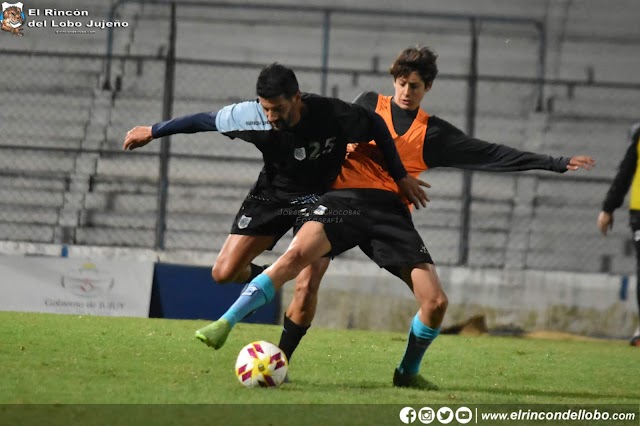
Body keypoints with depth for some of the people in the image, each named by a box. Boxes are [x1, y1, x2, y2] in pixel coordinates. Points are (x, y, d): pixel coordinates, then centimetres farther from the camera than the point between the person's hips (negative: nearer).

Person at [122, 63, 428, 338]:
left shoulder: (330, 114, -31)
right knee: (224, 274, -5)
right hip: (272, 192, 2)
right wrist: (153, 131, 1)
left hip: (317, 196, -2)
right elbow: (205, 120, -9)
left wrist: (400, 176, -6)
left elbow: (377, 126, -13)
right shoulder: (251, 116, -26)